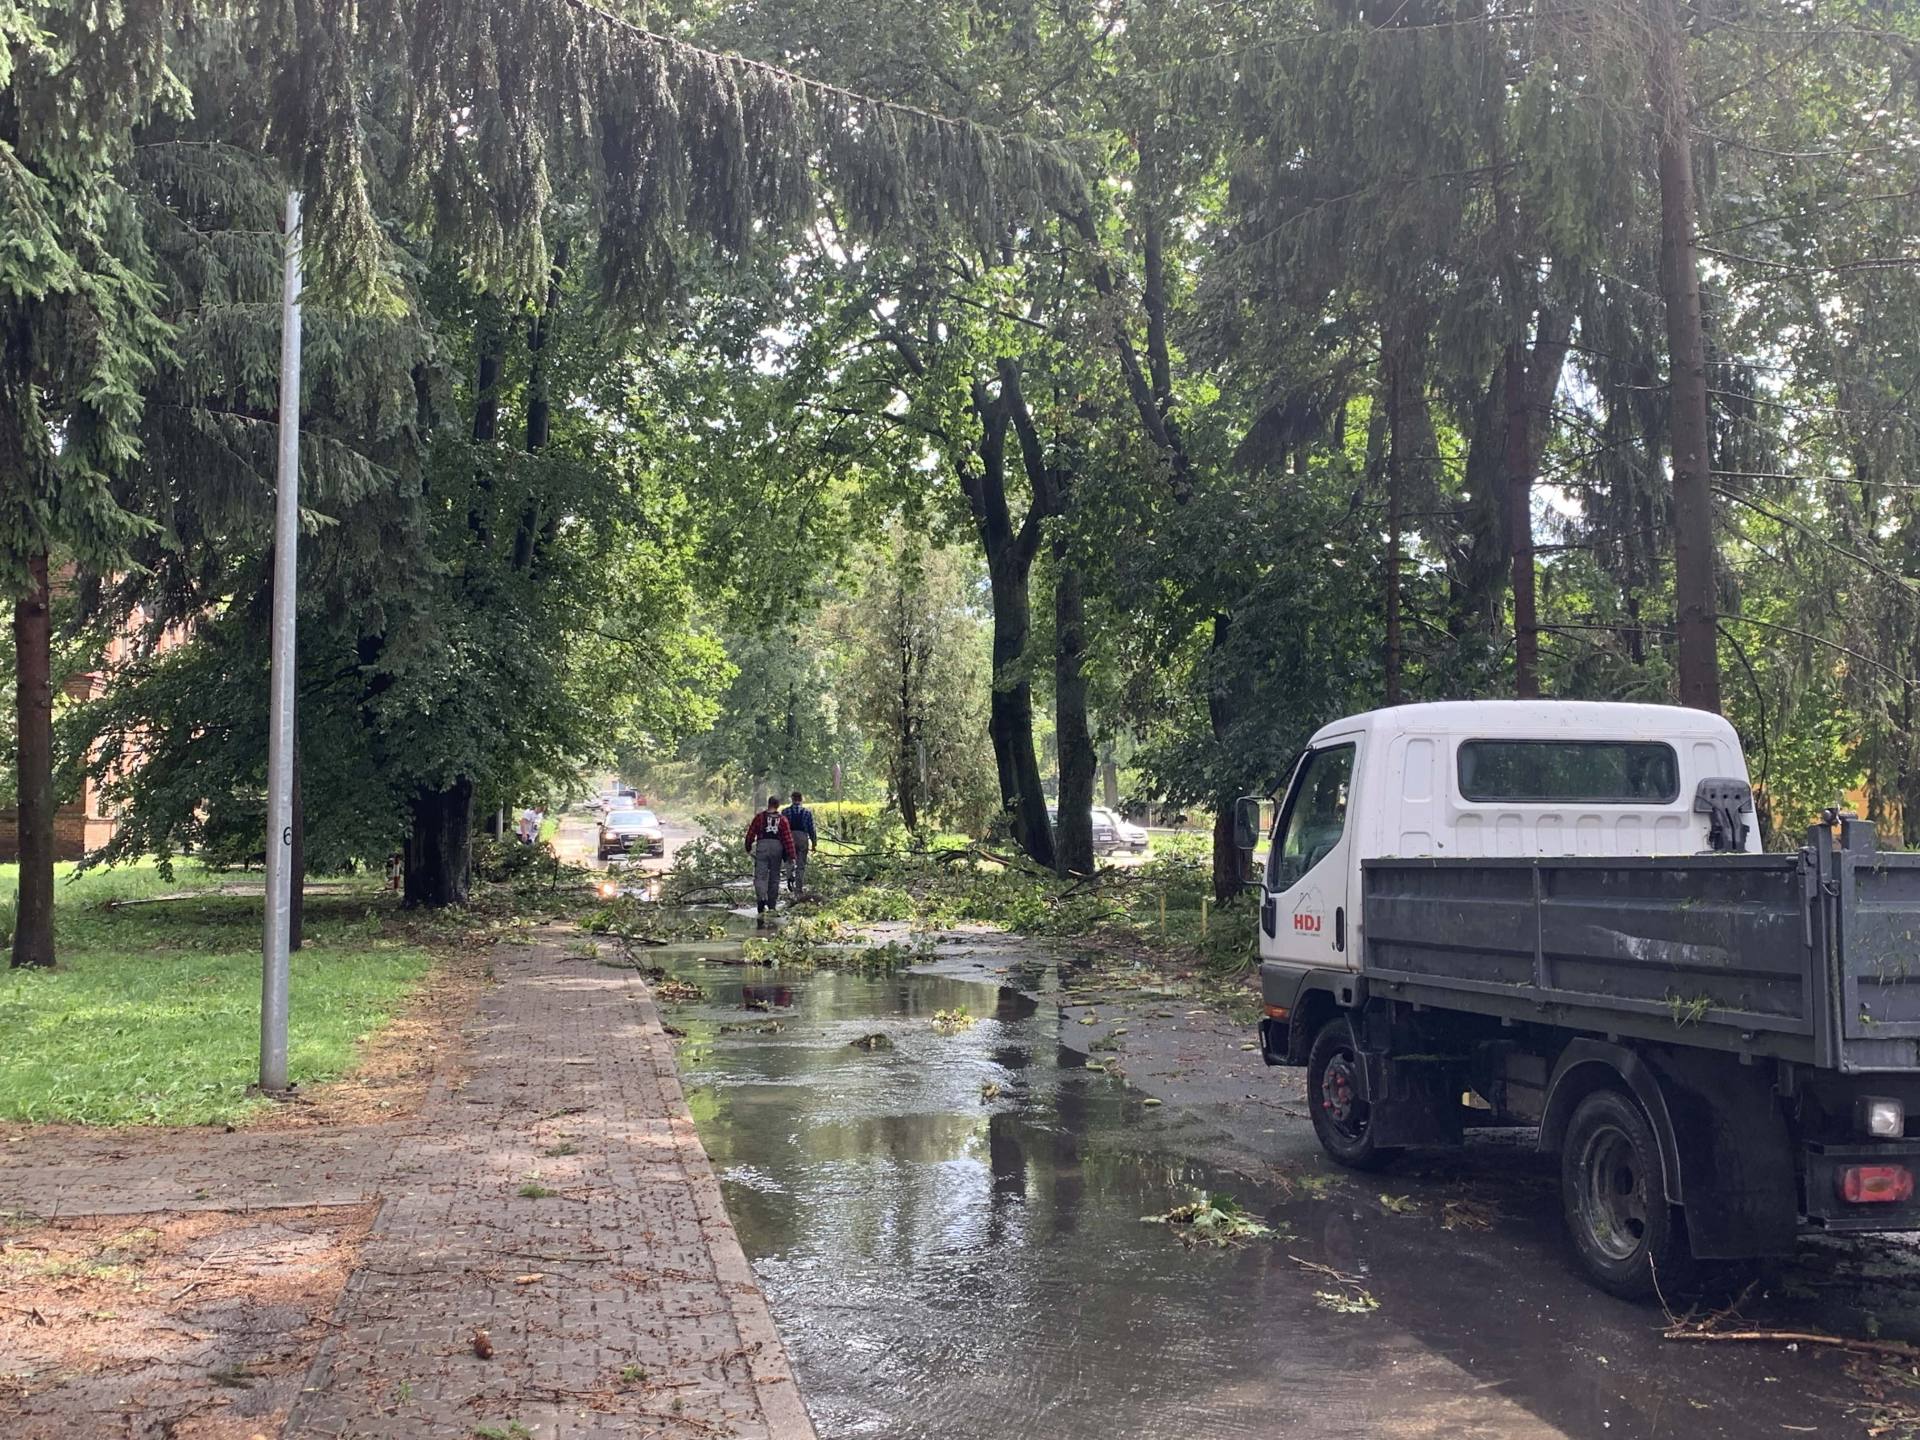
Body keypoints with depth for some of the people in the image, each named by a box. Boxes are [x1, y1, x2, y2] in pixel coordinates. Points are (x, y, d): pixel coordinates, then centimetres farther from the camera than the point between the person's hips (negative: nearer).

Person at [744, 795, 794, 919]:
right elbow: (788, 838, 1)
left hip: (762, 845, -2)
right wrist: (790, 855, 2)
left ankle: (761, 899, -28)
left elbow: (751, 833, 4)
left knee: (760, 876, -5)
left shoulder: (760, 817, 2)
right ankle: (772, 906, 17)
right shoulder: (782, 819, 5)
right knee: (774, 877, 11)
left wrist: (748, 848, 19)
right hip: (777, 847, 2)